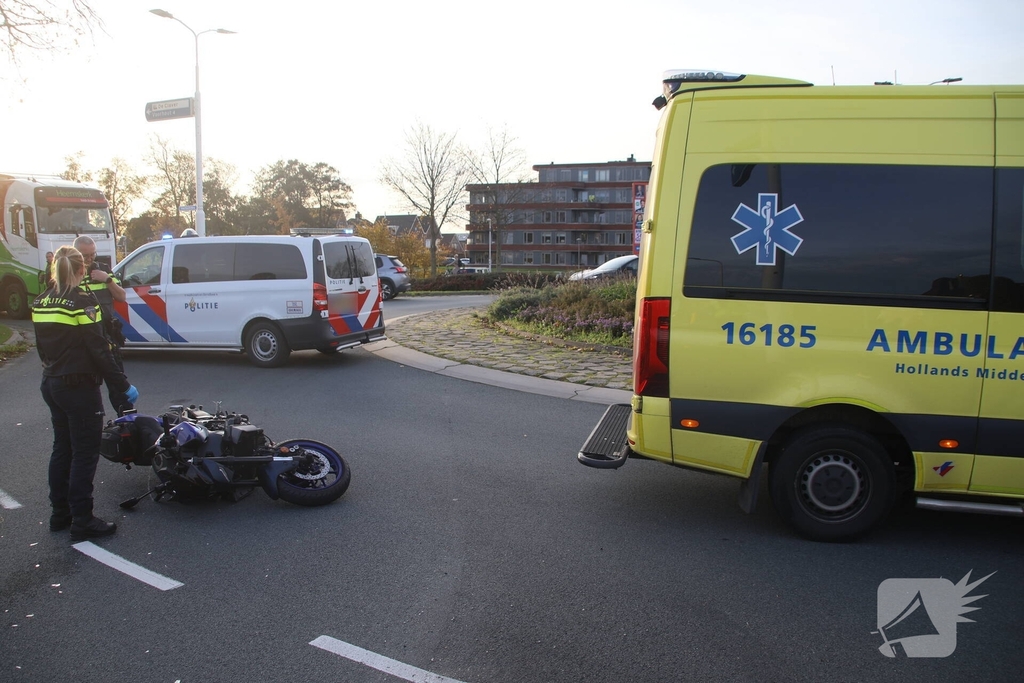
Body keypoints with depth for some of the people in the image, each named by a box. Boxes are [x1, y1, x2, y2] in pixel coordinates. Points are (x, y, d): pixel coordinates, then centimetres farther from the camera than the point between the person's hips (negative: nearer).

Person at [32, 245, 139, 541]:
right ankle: (82, 521, 3)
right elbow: (99, 350, -19)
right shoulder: (82, 301, -17)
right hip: (79, 387, -8)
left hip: (51, 384, 8)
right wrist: (123, 386, -14)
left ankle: (60, 513, 26)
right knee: (85, 453, -1)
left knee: (62, 448, 17)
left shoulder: (41, 302, 6)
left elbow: (42, 347, 14)